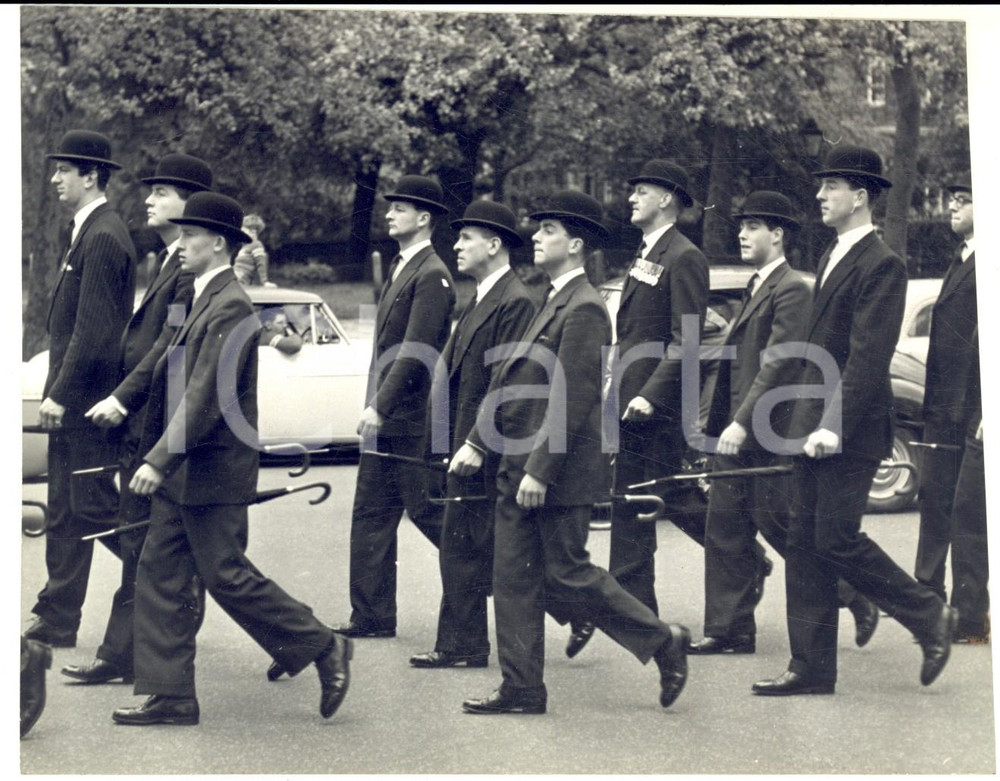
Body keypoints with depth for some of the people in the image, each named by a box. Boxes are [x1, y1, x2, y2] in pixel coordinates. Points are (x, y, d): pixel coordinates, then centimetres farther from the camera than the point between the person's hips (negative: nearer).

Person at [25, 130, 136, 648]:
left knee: (92, 506, -5)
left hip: (85, 399, -10)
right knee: (65, 512, 11)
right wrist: (57, 392, 16)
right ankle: (56, 624, 15)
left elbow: (92, 329, -21)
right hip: (73, 400, 10)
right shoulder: (91, 232, 16)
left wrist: (60, 394, -20)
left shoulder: (103, 237, -16)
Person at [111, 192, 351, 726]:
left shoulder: (230, 308, -17)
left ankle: (325, 650, 10)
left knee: (227, 576, -4)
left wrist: (159, 460, -24)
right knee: (158, 575, 7)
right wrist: (159, 459, 17)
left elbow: (206, 397, -23)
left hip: (213, 474, -10)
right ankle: (170, 696, 11)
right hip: (182, 476, 10)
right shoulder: (205, 301, 14)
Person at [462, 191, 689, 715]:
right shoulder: (556, 302, 16)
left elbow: (572, 399, -21)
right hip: (520, 469, 10)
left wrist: (540, 470, -22)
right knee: (513, 578, 7)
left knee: (567, 574, -3)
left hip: (557, 472, -9)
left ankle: (663, 642, 13)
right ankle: (522, 690, 12)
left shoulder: (583, 308, -15)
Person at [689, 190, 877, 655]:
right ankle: (730, 631, 10)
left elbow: (780, 364, -20)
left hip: (770, 434, -9)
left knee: (778, 525, -4)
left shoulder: (791, 290, -12)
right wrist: (720, 422, 17)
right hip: (738, 433, 9)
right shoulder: (756, 288, 18)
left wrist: (743, 422, -24)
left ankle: (856, 596, 13)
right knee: (725, 529, 6)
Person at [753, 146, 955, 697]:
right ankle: (811, 668, 11)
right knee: (804, 543, 7)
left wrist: (833, 426, -23)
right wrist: (807, 421, 16)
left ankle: (930, 617, 11)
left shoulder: (881, 265, -13)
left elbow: (867, 357, -19)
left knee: (836, 540, -8)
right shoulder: (833, 257, 16)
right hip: (814, 428, 9)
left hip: (851, 431, -9)